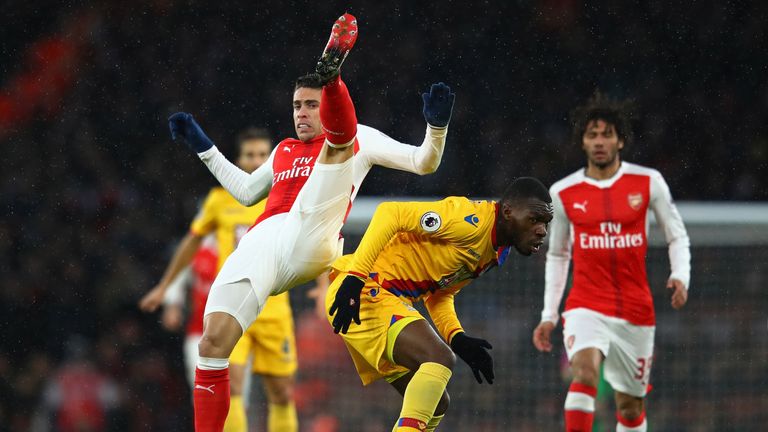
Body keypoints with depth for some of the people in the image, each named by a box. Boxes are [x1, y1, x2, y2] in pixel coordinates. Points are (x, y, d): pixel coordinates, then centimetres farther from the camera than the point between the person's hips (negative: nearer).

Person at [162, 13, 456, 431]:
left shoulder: (357, 138, 22)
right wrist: (203, 147, 48)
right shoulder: (283, 151, 37)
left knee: (339, 142, -20)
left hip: (311, 236, -4)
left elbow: (423, 162, 15)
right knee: (213, 341, -17)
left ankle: (331, 71, -50)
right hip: (260, 243, 4)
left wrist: (436, 126, -3)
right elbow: (245, 190, 49)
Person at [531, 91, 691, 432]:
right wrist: (548, 315, 12)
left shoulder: (648, 182, 1)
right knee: (585, 370, -30)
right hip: (586, 307, -1)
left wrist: (680, 276, -12)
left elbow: (677, 236, 8)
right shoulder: (563, 193, 3)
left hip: (636, 312, 1)